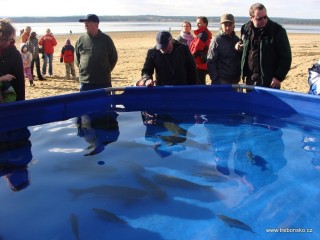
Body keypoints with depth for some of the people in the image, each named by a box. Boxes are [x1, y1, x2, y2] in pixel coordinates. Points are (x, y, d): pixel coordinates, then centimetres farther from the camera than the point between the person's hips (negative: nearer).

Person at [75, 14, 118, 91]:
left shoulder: (106, 39, 0)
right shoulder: (80, 40, 4)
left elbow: (114, 57, 9)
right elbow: (76, 58, 15)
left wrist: (106, 70, 6)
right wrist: (83, 70, 9)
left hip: (103, 82, -1)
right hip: (85, 82, 1)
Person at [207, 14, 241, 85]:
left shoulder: (237, 40, 7)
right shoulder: (217, 40, -7)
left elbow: (240, 59, 13)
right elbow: (211, 61, -10)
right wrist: (215, 78, -15)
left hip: (234, 80, 5)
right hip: (220, 80, -5)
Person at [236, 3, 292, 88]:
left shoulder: (278, 30, -9)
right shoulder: (245, 29, 5)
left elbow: (286, 56, -7)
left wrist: (279, 77, -12)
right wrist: (239, 46, 2)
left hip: (269, 82, -5)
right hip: (250, 80, 5)